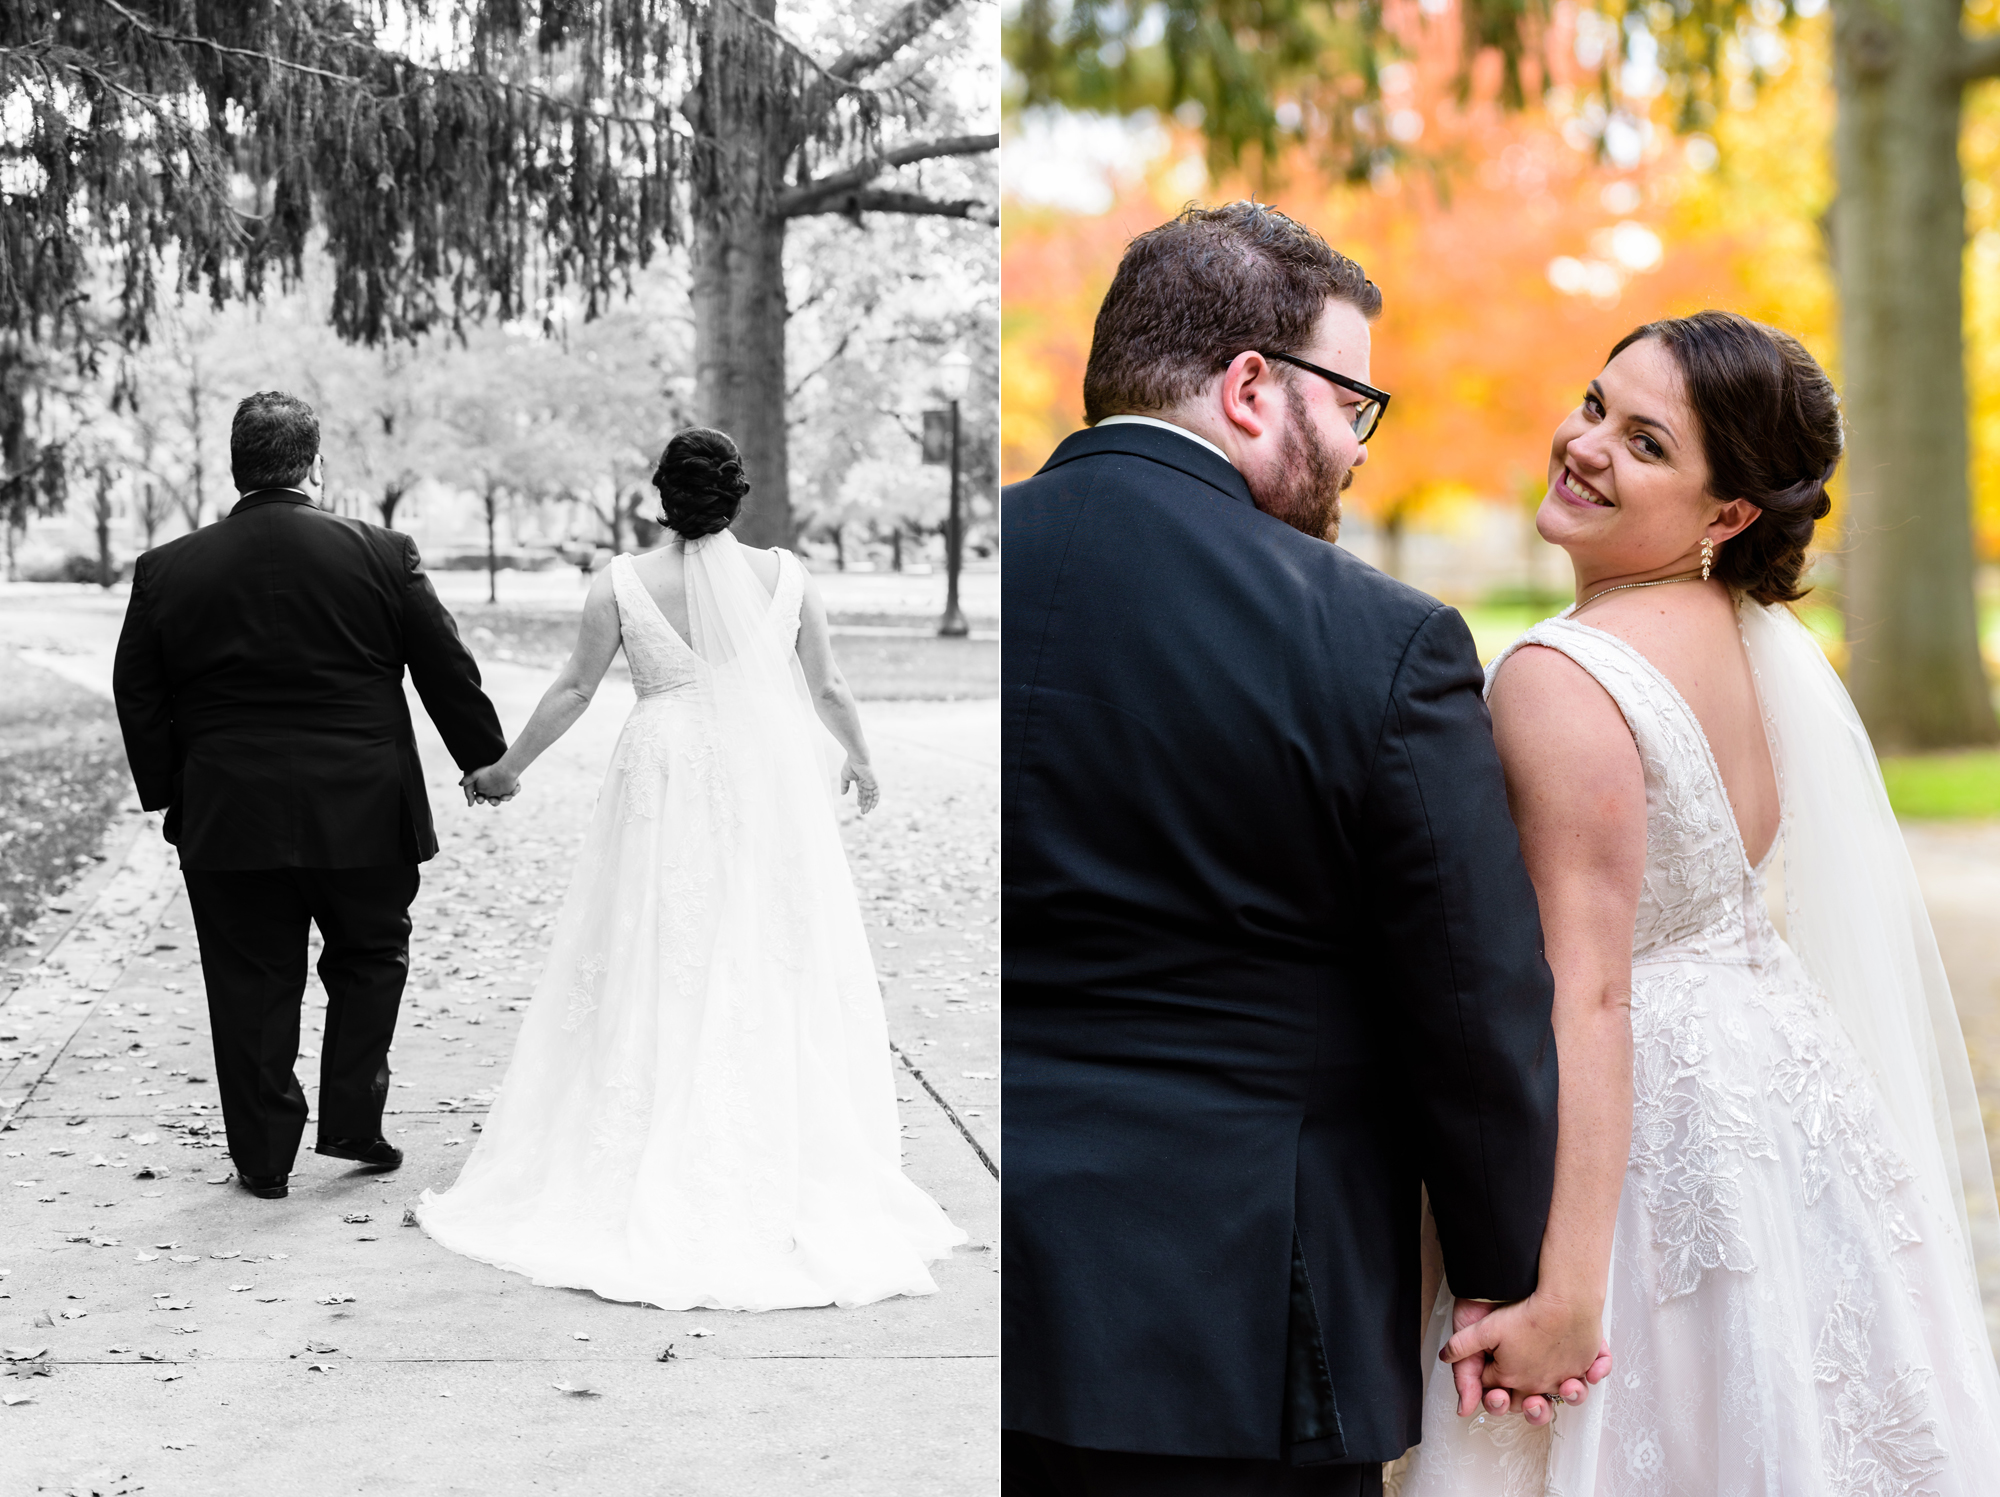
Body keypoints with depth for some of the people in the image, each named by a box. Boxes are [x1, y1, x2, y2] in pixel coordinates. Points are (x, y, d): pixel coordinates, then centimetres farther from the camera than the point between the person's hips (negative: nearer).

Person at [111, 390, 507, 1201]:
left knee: (252, 986, 9)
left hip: (228, 823, 1)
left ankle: (264, 1157, 14)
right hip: (362, 817, -1)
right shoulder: (382, 555, -5)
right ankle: (352, 1122, 16)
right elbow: (448, 671, 1)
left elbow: (139, 700, 4)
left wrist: (167, 794, 16)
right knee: (369, 961, 19)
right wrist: (486, 762, 14)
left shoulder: (166, 570, -1)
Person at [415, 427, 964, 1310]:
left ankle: (659, 1178, 10)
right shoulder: (785, 577, -3)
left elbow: (575, 689, 0)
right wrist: (859, 761, 23)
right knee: (778, 977, 7)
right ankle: (791, 1173, 11)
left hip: (666, 791, -1)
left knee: (657, 979, 7)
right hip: (771, 790, 1)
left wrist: (508, 767, 13)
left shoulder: (622, 583, -6)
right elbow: (829, 689, 4)